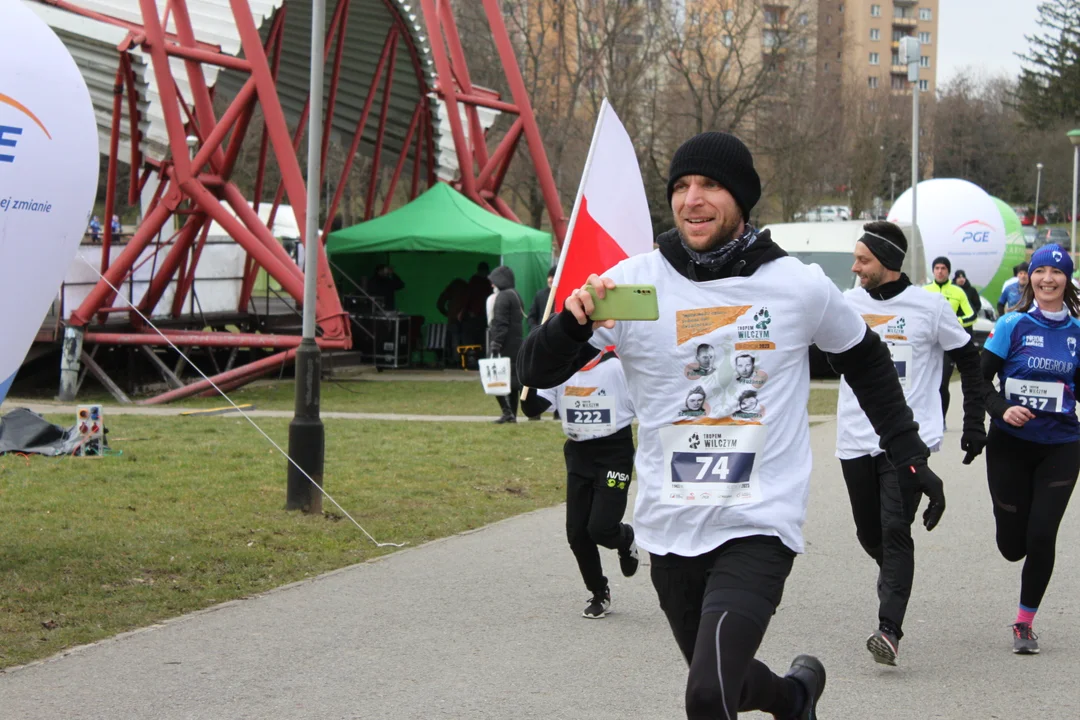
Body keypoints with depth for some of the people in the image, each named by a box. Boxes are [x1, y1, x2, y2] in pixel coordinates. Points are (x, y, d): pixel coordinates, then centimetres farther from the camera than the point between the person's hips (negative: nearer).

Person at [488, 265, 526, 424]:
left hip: (504, 346, -9)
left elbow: (500, 324, -18)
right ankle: (512, 414, 11)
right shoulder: (516, 295, 17)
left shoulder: (502, 297, -12)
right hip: (516, 344, 9)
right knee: (514, 378, 10)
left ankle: (507, 412, -14)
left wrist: (495, 345, -19)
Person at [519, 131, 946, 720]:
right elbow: (539, 373, -6)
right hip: (669, 530, 3)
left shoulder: (801, 287, -4)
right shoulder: (634, 283, -5)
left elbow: (865, 361, 14)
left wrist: (909, 455, 12)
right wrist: (572, 322, -27)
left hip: (759, 525, -3)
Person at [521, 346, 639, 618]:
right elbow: (533, 408, -3)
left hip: (614, 454, -5)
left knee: (600, 528, -15)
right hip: (578, 455, 5)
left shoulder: (618, 366, -13)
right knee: (577, 534, 4)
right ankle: (599, 594, 22)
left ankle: (625, 539, 23)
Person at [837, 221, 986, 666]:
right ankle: (895, 580, 43)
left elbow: (969, 361, 7)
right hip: (856, 441, 4)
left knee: (895, 531, -15)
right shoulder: (846, 304, 5)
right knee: (870, 535, 11)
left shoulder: (930, 307, -2)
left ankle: (889, 630, -17)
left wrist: (974, 424, 4)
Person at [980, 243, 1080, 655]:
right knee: (1012, 546, 2)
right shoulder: (1013, 326, -5)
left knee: (1041, 536, -5)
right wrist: (1002, 409, -20)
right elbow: (981, 378, -4)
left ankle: (1024, 624, 12)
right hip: (1011, 445, -1)